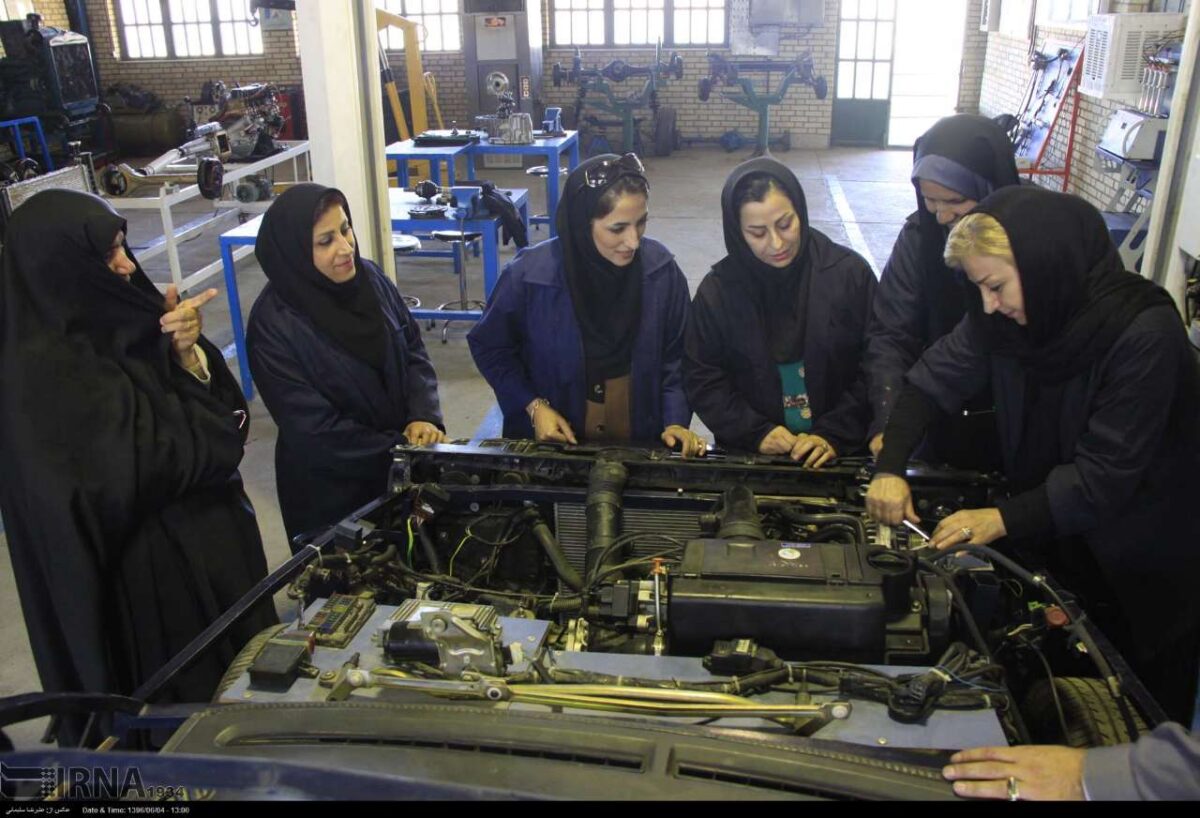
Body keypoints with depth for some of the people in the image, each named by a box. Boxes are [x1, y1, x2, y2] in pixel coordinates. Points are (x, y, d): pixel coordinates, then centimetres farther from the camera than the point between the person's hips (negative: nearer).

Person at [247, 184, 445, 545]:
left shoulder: (368, 277, -7)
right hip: (331, 490, -5)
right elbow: (314, 429, -21)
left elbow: (413, 350, 1)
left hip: (401, 463, 5)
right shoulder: (274, 325, -23)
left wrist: (424, 417, -15)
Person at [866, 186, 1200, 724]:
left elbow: (1107, 473, -29)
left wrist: (1006, 518, -30)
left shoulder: (1145, 333, -29)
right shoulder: (1004, 315, -11)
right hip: (1051, 543, 5)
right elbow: (935, 377, -5)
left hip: (1137, 561, -5)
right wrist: (890, 467, -17)